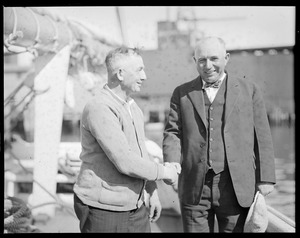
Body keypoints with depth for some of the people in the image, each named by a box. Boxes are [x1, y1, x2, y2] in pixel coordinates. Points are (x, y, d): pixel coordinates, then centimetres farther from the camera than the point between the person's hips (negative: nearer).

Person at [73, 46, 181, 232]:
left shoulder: (132, 106, 11)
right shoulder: (100, 109, -20)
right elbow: (125, 162, -25)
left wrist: (152, 191, 16)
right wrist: (164, 172, -12)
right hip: (104, 211, -8)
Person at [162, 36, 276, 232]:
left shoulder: (249, 89, 7)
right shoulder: (182, 93, 10)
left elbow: (262, 137, 5)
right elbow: (173, 133, 4)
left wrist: (266, 178, 0)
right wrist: (171, 166, -14)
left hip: (236, 188, -1)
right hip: (194, 187, 1)